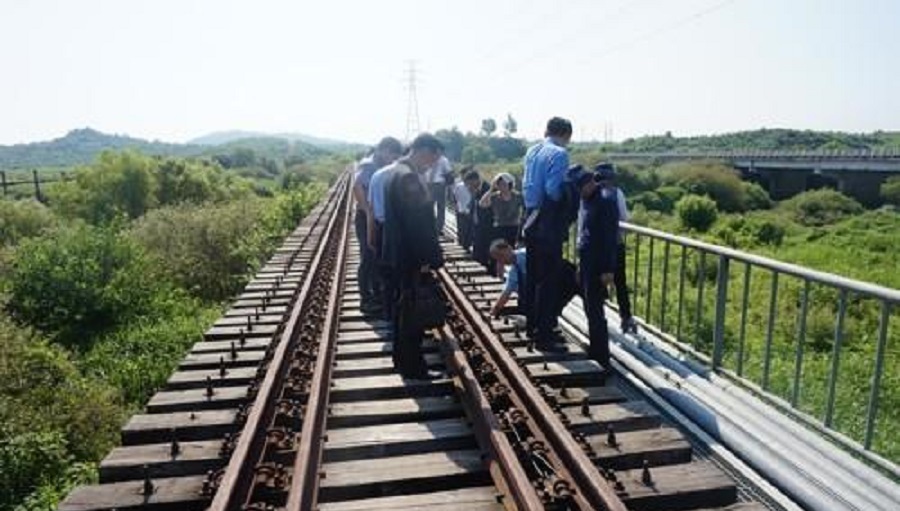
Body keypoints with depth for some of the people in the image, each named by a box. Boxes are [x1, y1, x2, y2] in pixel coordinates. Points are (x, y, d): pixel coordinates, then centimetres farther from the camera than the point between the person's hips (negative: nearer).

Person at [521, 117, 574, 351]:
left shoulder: (532, 151, 10)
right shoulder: (559, 154, -14)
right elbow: (554, 190, -21)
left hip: (531, 221, 9)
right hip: (548, 225, -8)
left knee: (533, 276, 17)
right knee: (548, 280, -3)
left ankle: (533, 325, 29)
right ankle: (544, 336, 2)